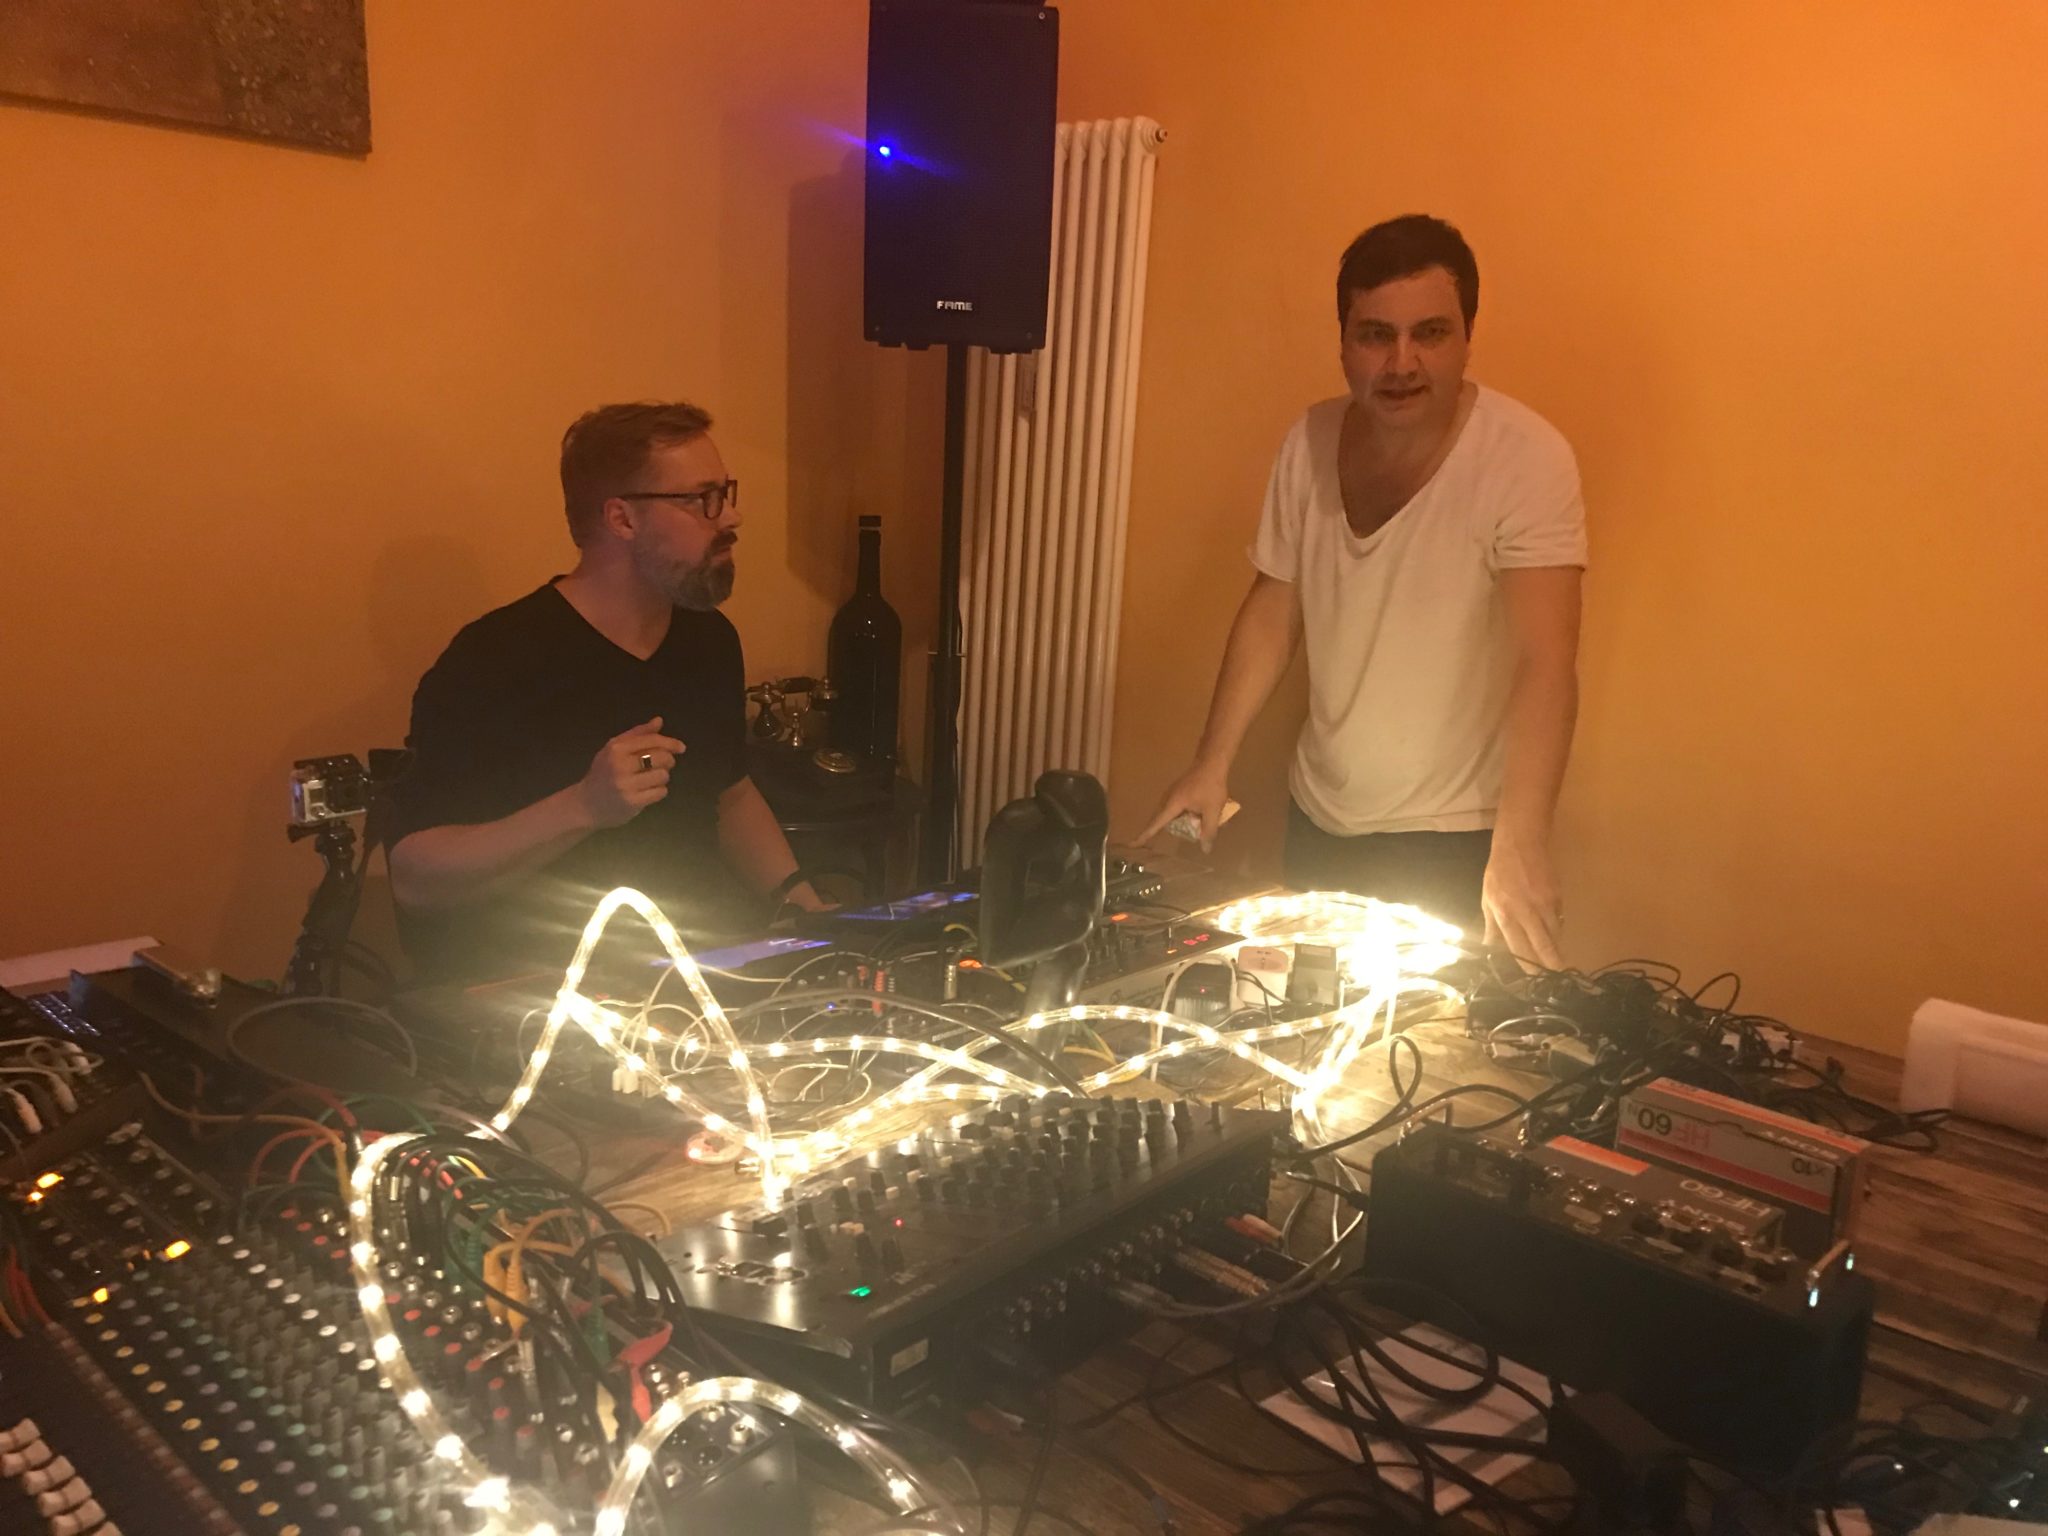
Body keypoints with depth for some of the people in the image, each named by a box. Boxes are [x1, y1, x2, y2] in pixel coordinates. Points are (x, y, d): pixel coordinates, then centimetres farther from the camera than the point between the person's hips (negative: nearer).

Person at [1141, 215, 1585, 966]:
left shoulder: (1526, 460, -20)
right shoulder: (1311, 441, -4)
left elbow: (1545, 666, -28)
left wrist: (1518, 846, -39)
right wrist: (1212, 763, 1)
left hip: (1452, 846, -5)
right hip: (1317, 820, 5)